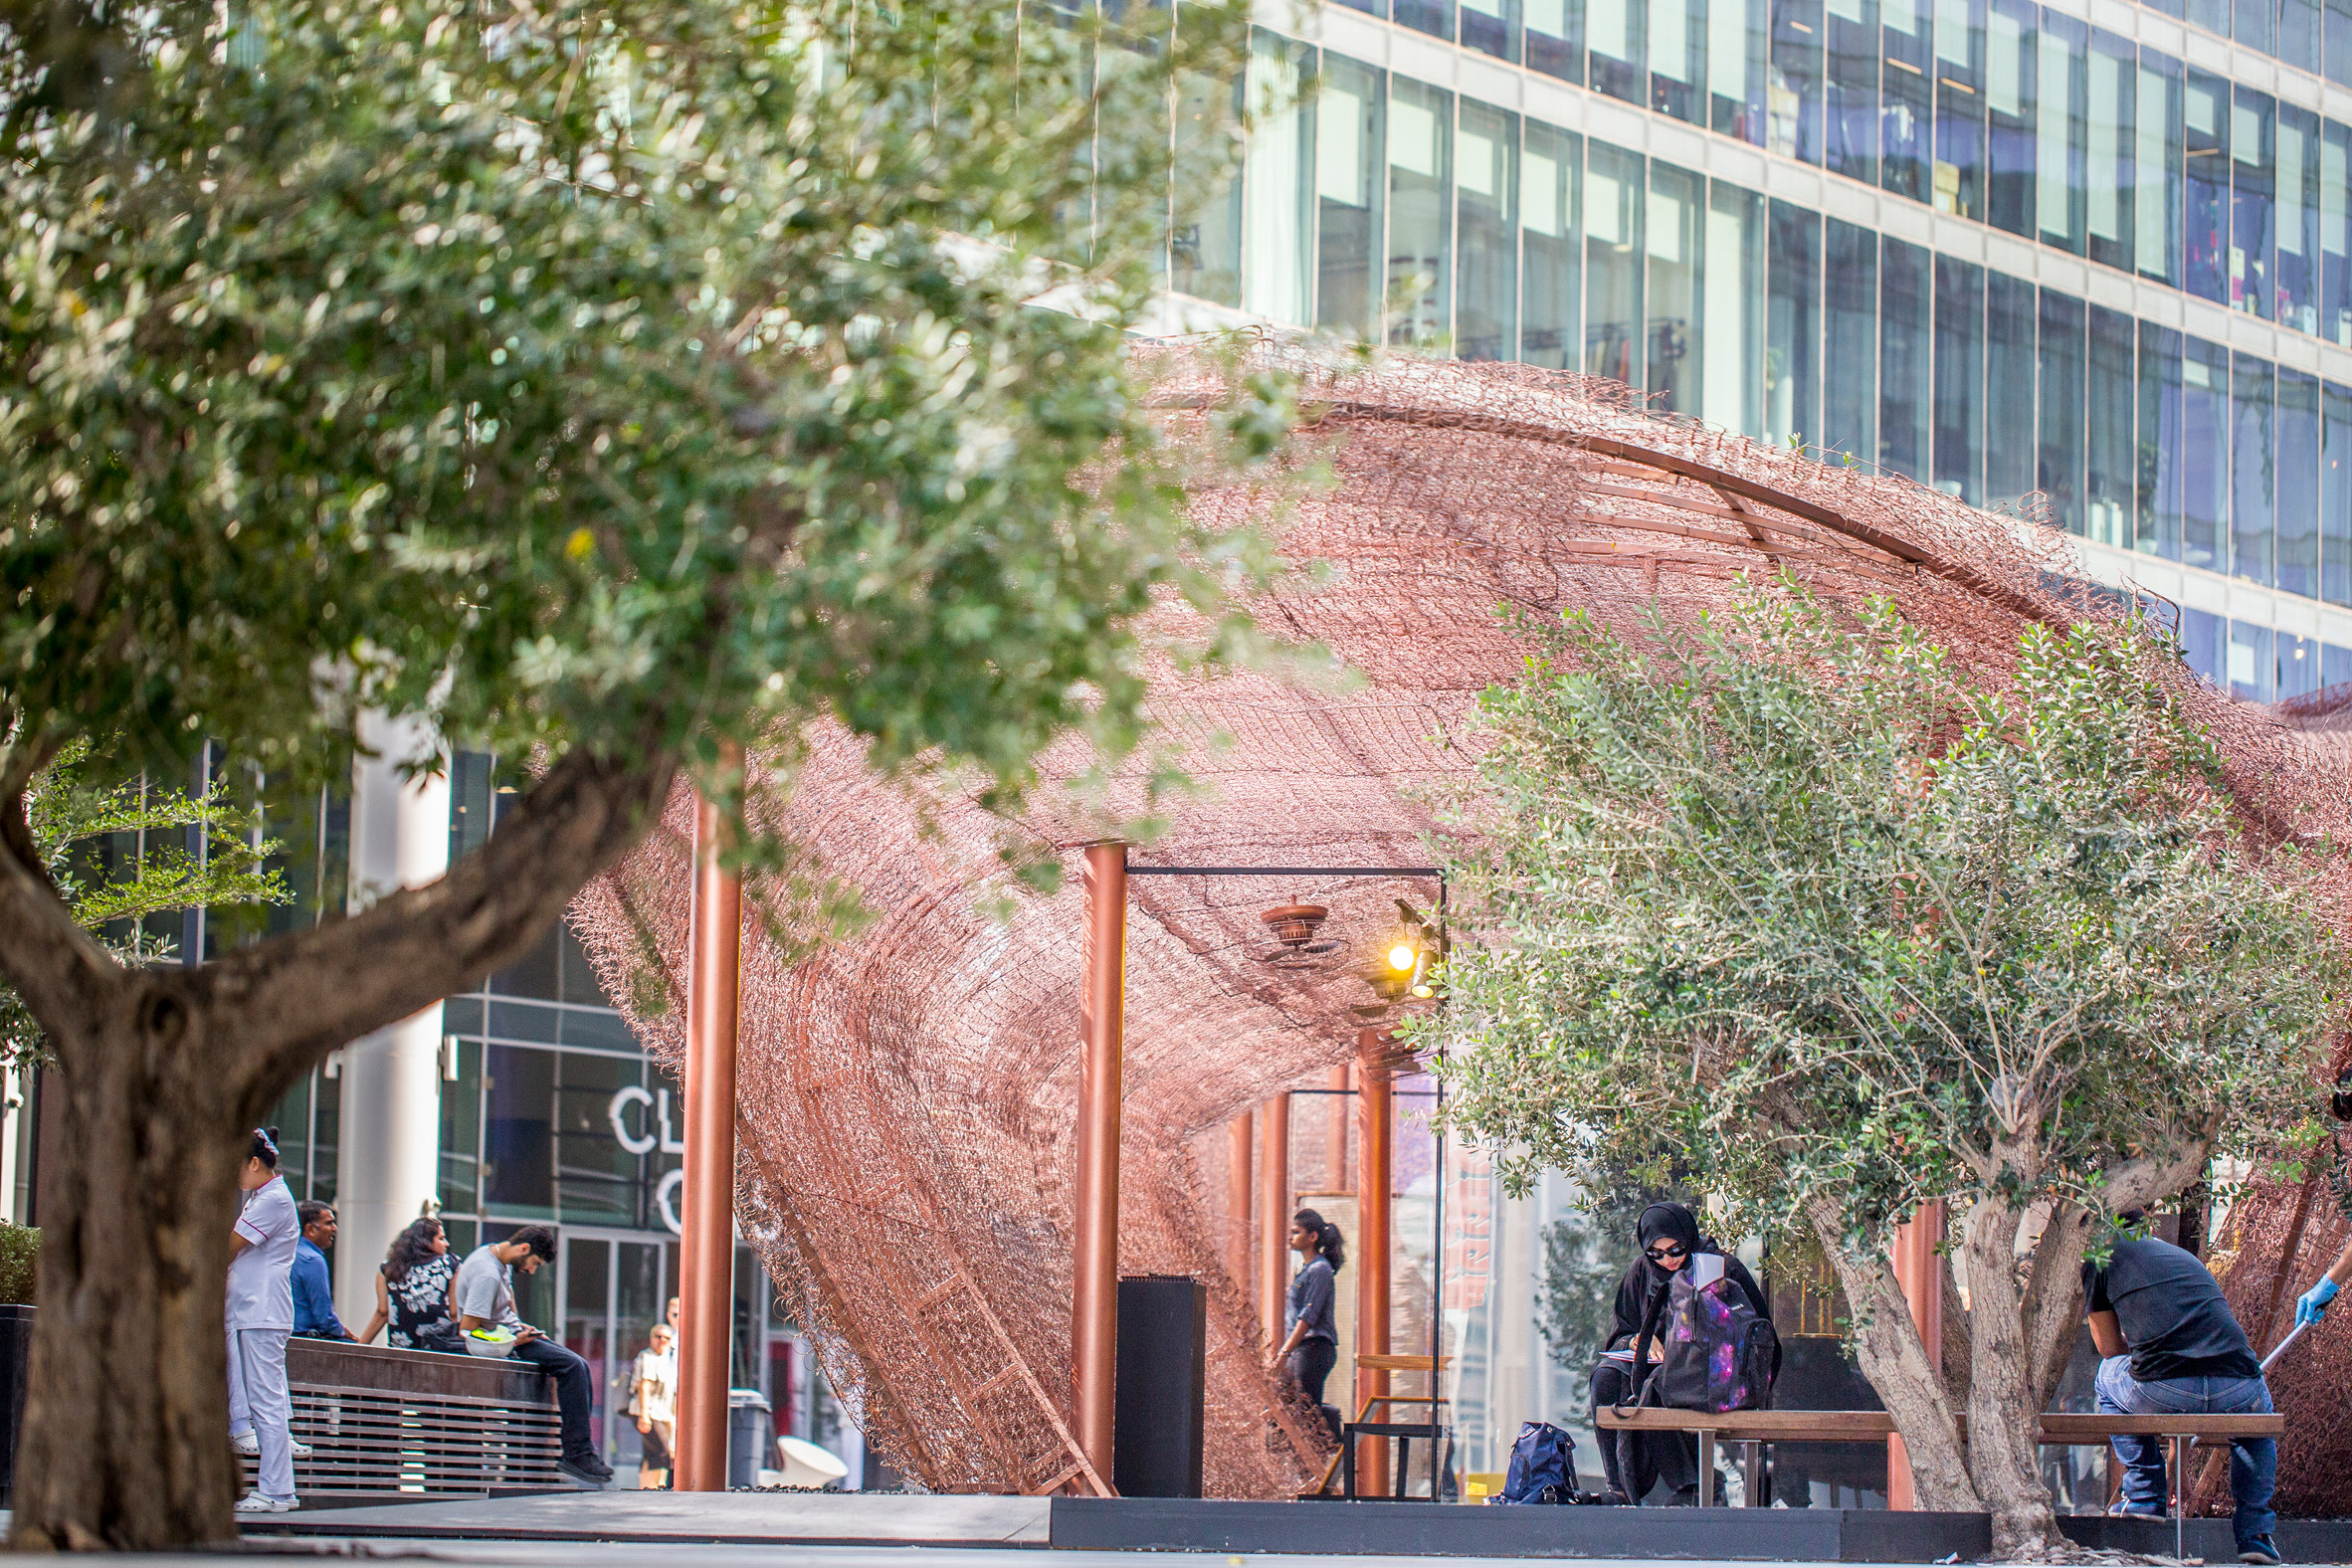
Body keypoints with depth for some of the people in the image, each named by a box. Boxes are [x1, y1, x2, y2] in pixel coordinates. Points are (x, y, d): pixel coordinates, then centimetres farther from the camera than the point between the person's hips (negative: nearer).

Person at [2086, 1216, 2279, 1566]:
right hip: (2237, 1397, 4)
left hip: (2165, 1394, -4)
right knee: (2258, 1414, 40)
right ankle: (2254, 1532, 27)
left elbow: (2110, 1348, 22)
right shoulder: (2184, 1256, 35)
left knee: (2108, 1376, 31)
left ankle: (2143, 1497, 23)